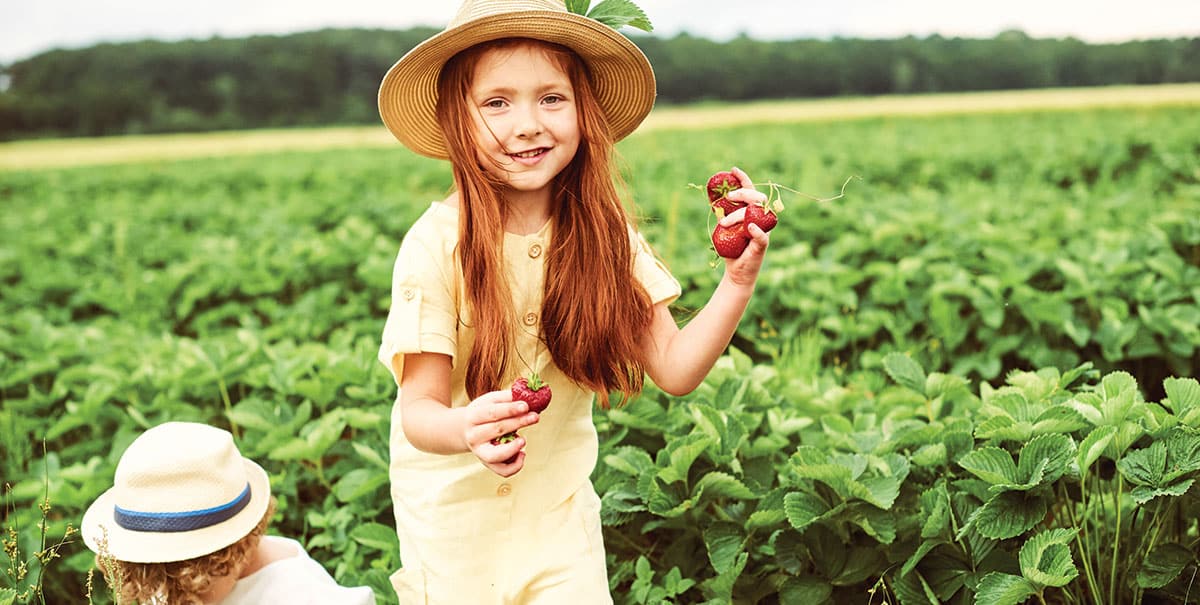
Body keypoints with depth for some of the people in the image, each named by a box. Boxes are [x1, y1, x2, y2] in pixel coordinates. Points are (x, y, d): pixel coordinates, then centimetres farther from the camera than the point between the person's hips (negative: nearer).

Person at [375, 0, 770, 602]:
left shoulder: (603, 231, -11)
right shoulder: (437, 244, -22)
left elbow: (675, 370, -12)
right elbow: (419, 408, -20)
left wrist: (738, 282, -27)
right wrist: (466, 431, -42)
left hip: (561, 501, 2)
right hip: (453, 506, -2)